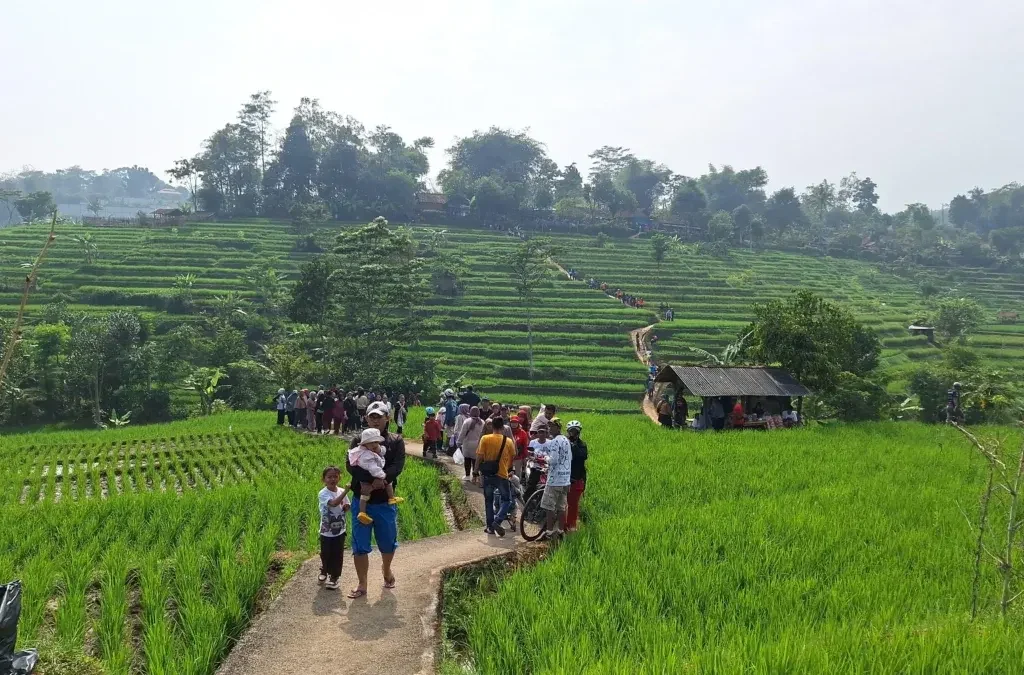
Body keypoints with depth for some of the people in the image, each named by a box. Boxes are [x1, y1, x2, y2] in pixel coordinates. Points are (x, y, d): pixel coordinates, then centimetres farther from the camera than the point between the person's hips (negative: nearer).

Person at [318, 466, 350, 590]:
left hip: (340, 530, 3)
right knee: (325, 554, 12)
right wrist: (346, 491, -39)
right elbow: (333, 503, -34)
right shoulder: (323, 493, -16)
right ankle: (324, 571, 39)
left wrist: (347, 506, -12)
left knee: (337, 555, 5)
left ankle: (334, 577, 19)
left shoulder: (342, 491, -1)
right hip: (326, 531, -3)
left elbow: (347, 506, 12)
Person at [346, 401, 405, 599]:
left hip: (385, 502, 0)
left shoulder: (396, 441, 1)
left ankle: (386, 569, 43)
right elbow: (351, 466, -14)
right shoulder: (358, 440, 1)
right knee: (360, 545, 3)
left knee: (388, 541, 14)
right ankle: (362, 585, 17)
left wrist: (383, 478, -30)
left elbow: (398, 465, -13)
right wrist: (372, 479, -28)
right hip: (362, 500, 0)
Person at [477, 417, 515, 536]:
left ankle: (490, 526, 16)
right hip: (502, 475, -1)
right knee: (506, 500, 13)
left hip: (488, 475, 1)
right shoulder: (509, 441, -4)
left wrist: (477, 471, 5)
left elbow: (479, 457, -9)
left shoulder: (485, 439, -7)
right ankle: (497, 521, -8)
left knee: (488, 500, 16)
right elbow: (513, 457, 8)